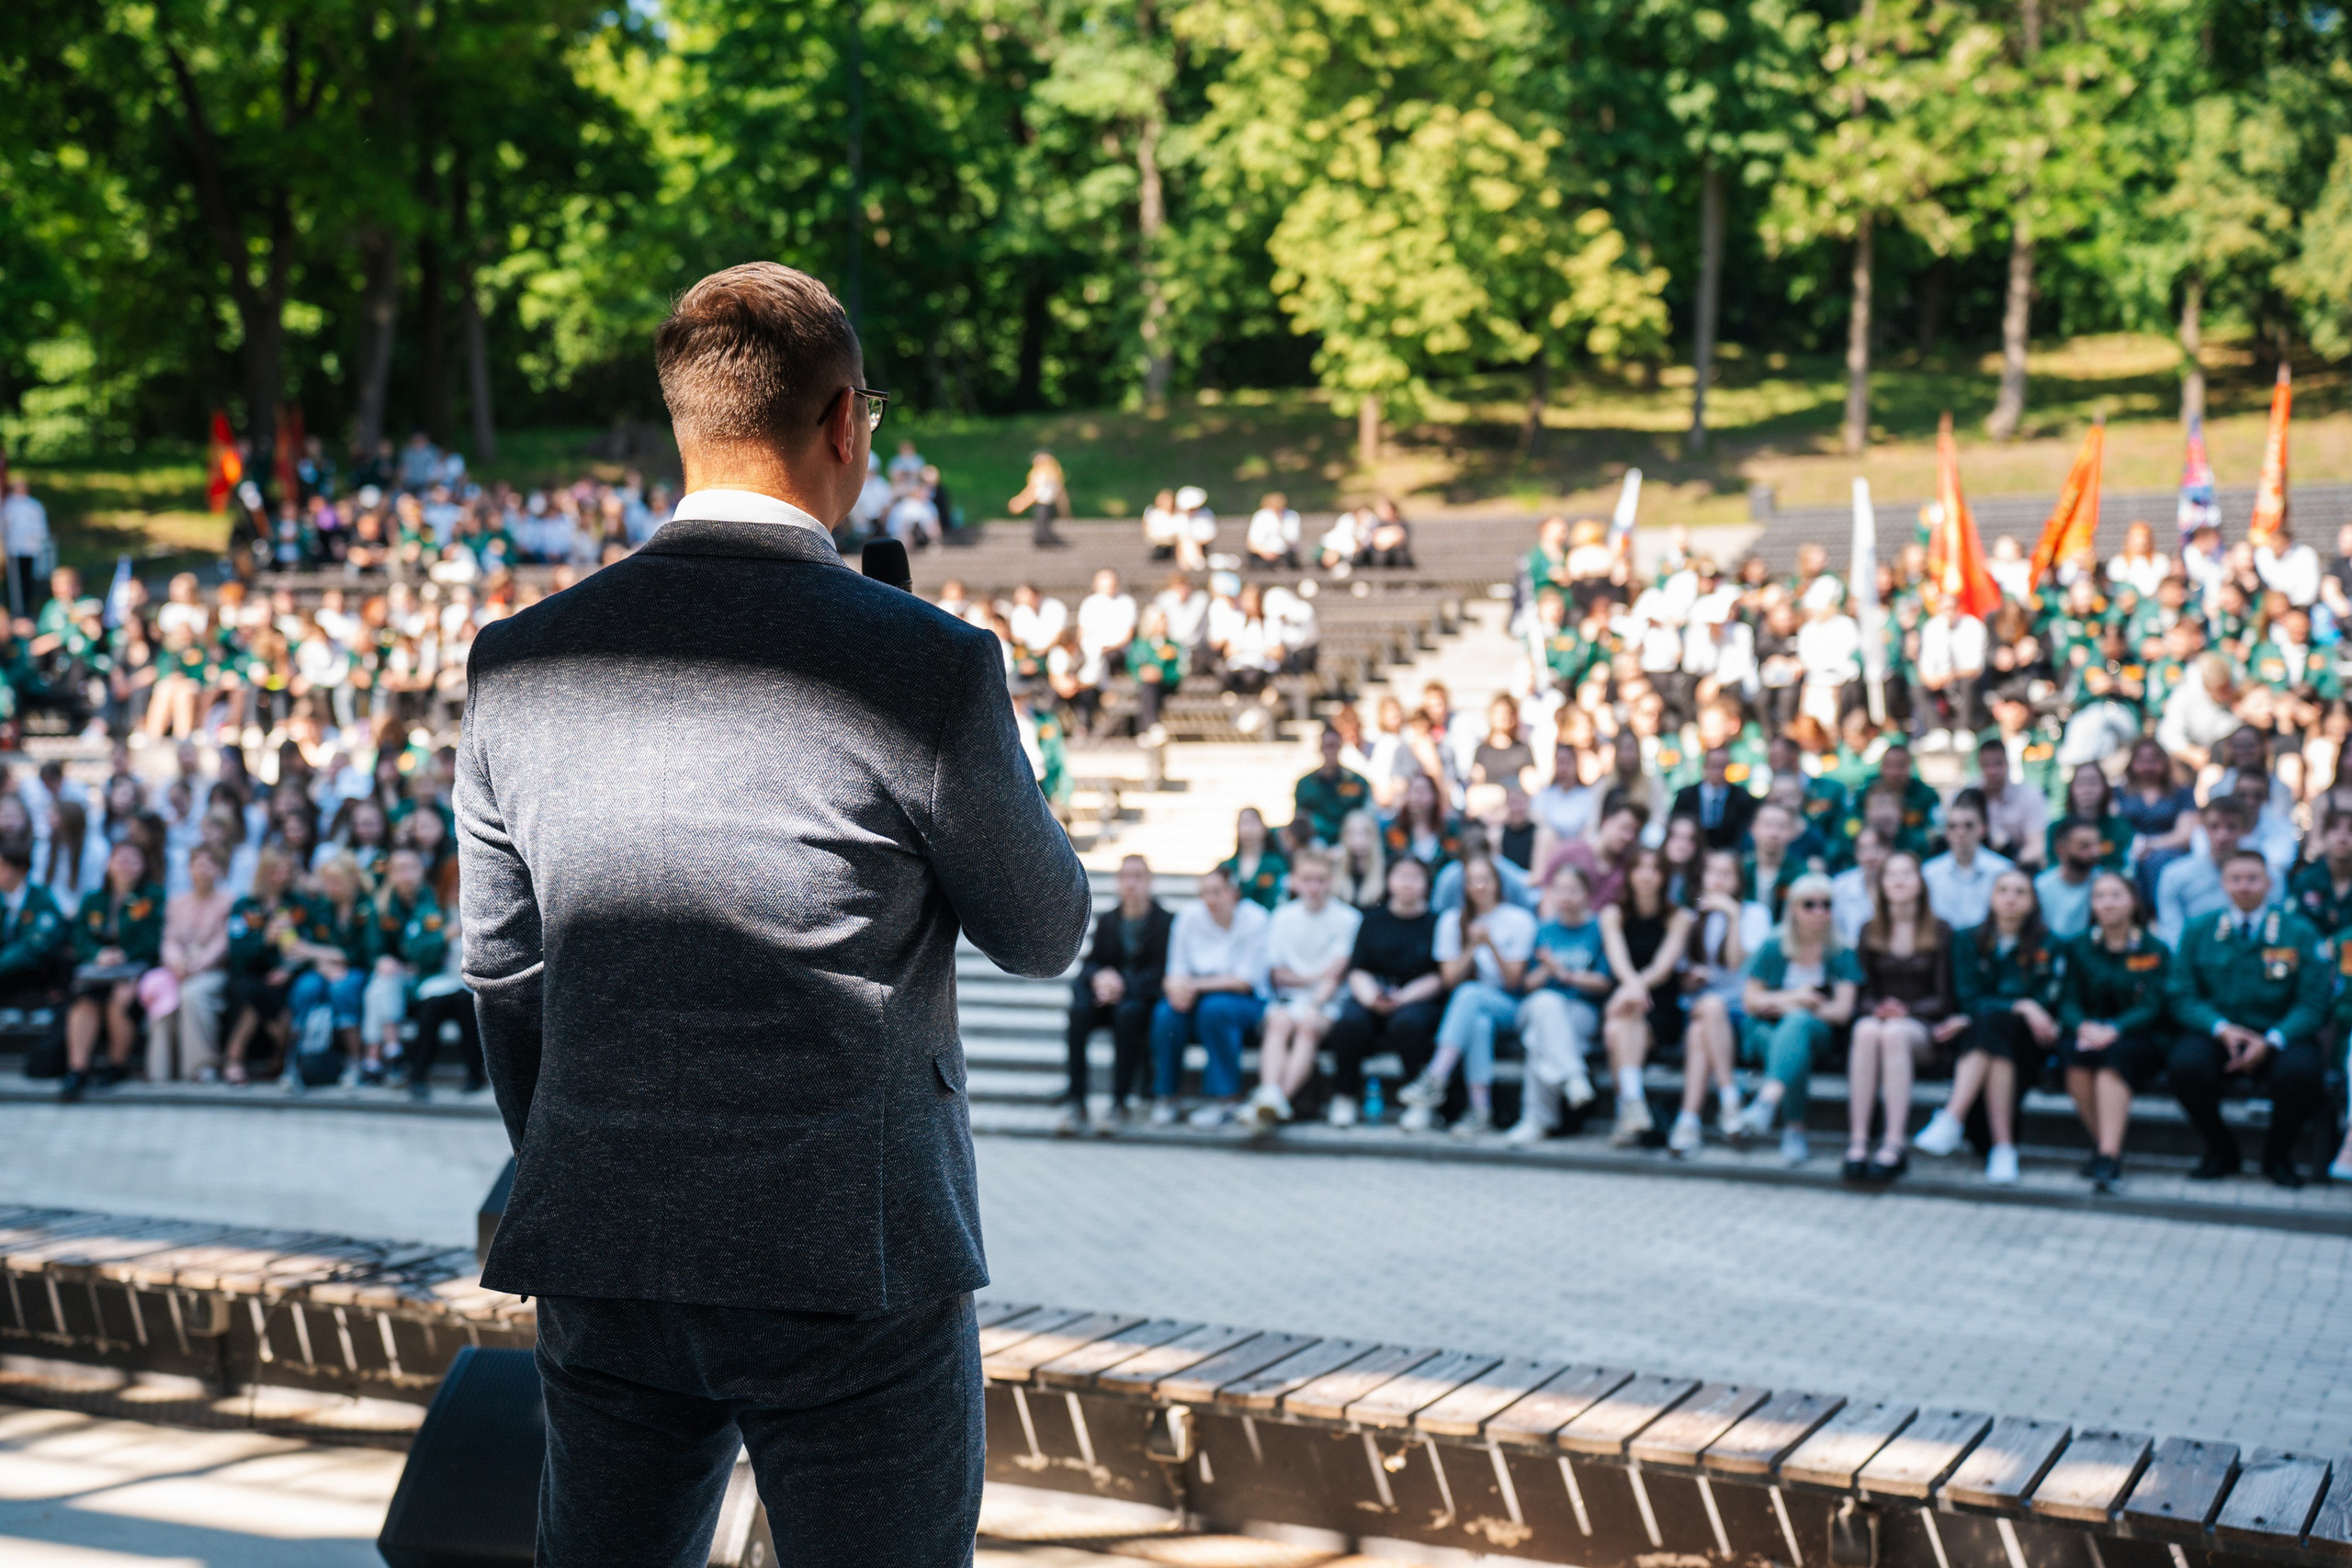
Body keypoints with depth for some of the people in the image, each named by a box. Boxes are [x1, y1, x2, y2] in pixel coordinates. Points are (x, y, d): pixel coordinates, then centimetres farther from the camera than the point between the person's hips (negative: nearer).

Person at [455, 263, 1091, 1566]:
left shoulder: (519, 664, 0)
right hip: (851, 1264, -4)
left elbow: (505, 977, 10)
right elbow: (1043, 934, 0)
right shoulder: (926, 667, -15)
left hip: (602, 1265, 5)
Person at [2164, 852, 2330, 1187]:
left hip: (2279, 1038, -1)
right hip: (2216, 1034, 1)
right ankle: (2220, 1150, -3)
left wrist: (2271, 1041, -19)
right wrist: (2222, 1029, -17)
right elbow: (2181, 995, 2)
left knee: (2301, 1069, -34)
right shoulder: (2199, 930, 6)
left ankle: (2278, 1155, -4)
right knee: (2185, 1064, -32)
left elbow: (2314, 1003, -3)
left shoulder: (2300, 933, 2)